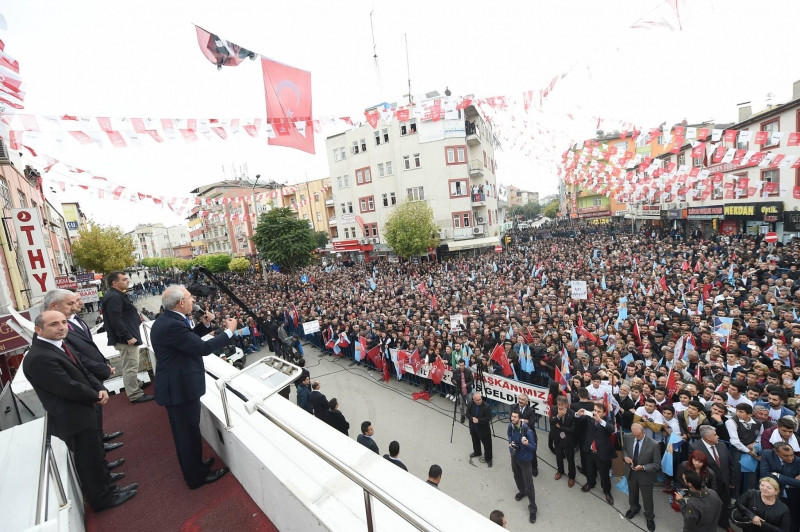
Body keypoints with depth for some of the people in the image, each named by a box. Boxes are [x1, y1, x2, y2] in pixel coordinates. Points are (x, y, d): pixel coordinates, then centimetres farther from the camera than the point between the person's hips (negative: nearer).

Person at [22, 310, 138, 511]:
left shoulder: (59, 345, 3)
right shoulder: (39, 358, -27)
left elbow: (83, 373, 9)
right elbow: (70, 388, -26)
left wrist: (100, 389, -7)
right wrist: (96, 396, -10)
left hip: (81, 413, 9)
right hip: (73, 419, -9)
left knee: (95, 455, 24)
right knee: (89, 460, 10)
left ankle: (106, 487, 43)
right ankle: (101, 498, 30)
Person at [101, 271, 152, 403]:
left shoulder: (118, 295, 14)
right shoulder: (114, 298, -21)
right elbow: (116, 320, -27)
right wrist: (128, 337, -25)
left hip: (127, 336, 12)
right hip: (125, 339, -12)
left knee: (130, 365, 26)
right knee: (131, 366, -4)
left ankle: (136, 383, 42)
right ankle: (135, 394, 4)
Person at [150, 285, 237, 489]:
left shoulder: (167, 319, 4)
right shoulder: (172, 325, -28)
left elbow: (191, 340, 10)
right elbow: (203, 348, -26)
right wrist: (229, 331, -17)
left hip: (177, 385, 10)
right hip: (180, 387, -10)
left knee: (186, 431, 24)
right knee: (189, 432, 8)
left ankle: (194, 465, 43)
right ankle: (197, 476, 26)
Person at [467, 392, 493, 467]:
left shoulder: (486, 406, -27)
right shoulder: (471, 404, -14)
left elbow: (488, 418, -23)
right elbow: (467, 413, -2)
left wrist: (478, 420, -30)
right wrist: (472, 418, -21)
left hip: (483, 429, -5)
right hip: (473, 428, 5)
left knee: (487, 444, 8)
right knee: (475, 441, 27)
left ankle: (488, 459, 28)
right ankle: (477, 452, 53)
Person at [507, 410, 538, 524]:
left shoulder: (527, 431, -32)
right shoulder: (510, 426, -15)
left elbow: (534, 448, -23)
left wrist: (527, 444, -43)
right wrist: (510, 442, -9)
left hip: (525, 459, -6)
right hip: (514, 456, 6)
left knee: (529, 485, 3)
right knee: (517, 476, 29)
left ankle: (532, 509, 22)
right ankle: (521, 491, 57)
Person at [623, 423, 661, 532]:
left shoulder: (653, 445, -28)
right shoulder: (628, 439, -16)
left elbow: (657, 465, -19)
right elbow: (624, 449, 3)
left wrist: (643, 467, -33)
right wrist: (625, 457, -18)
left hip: (645, 476, -3)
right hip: (631, 473, 4)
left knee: (647, 498, 20)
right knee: (632, 493, 29)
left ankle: (649, 517, 49)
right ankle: (634, 508, 59)